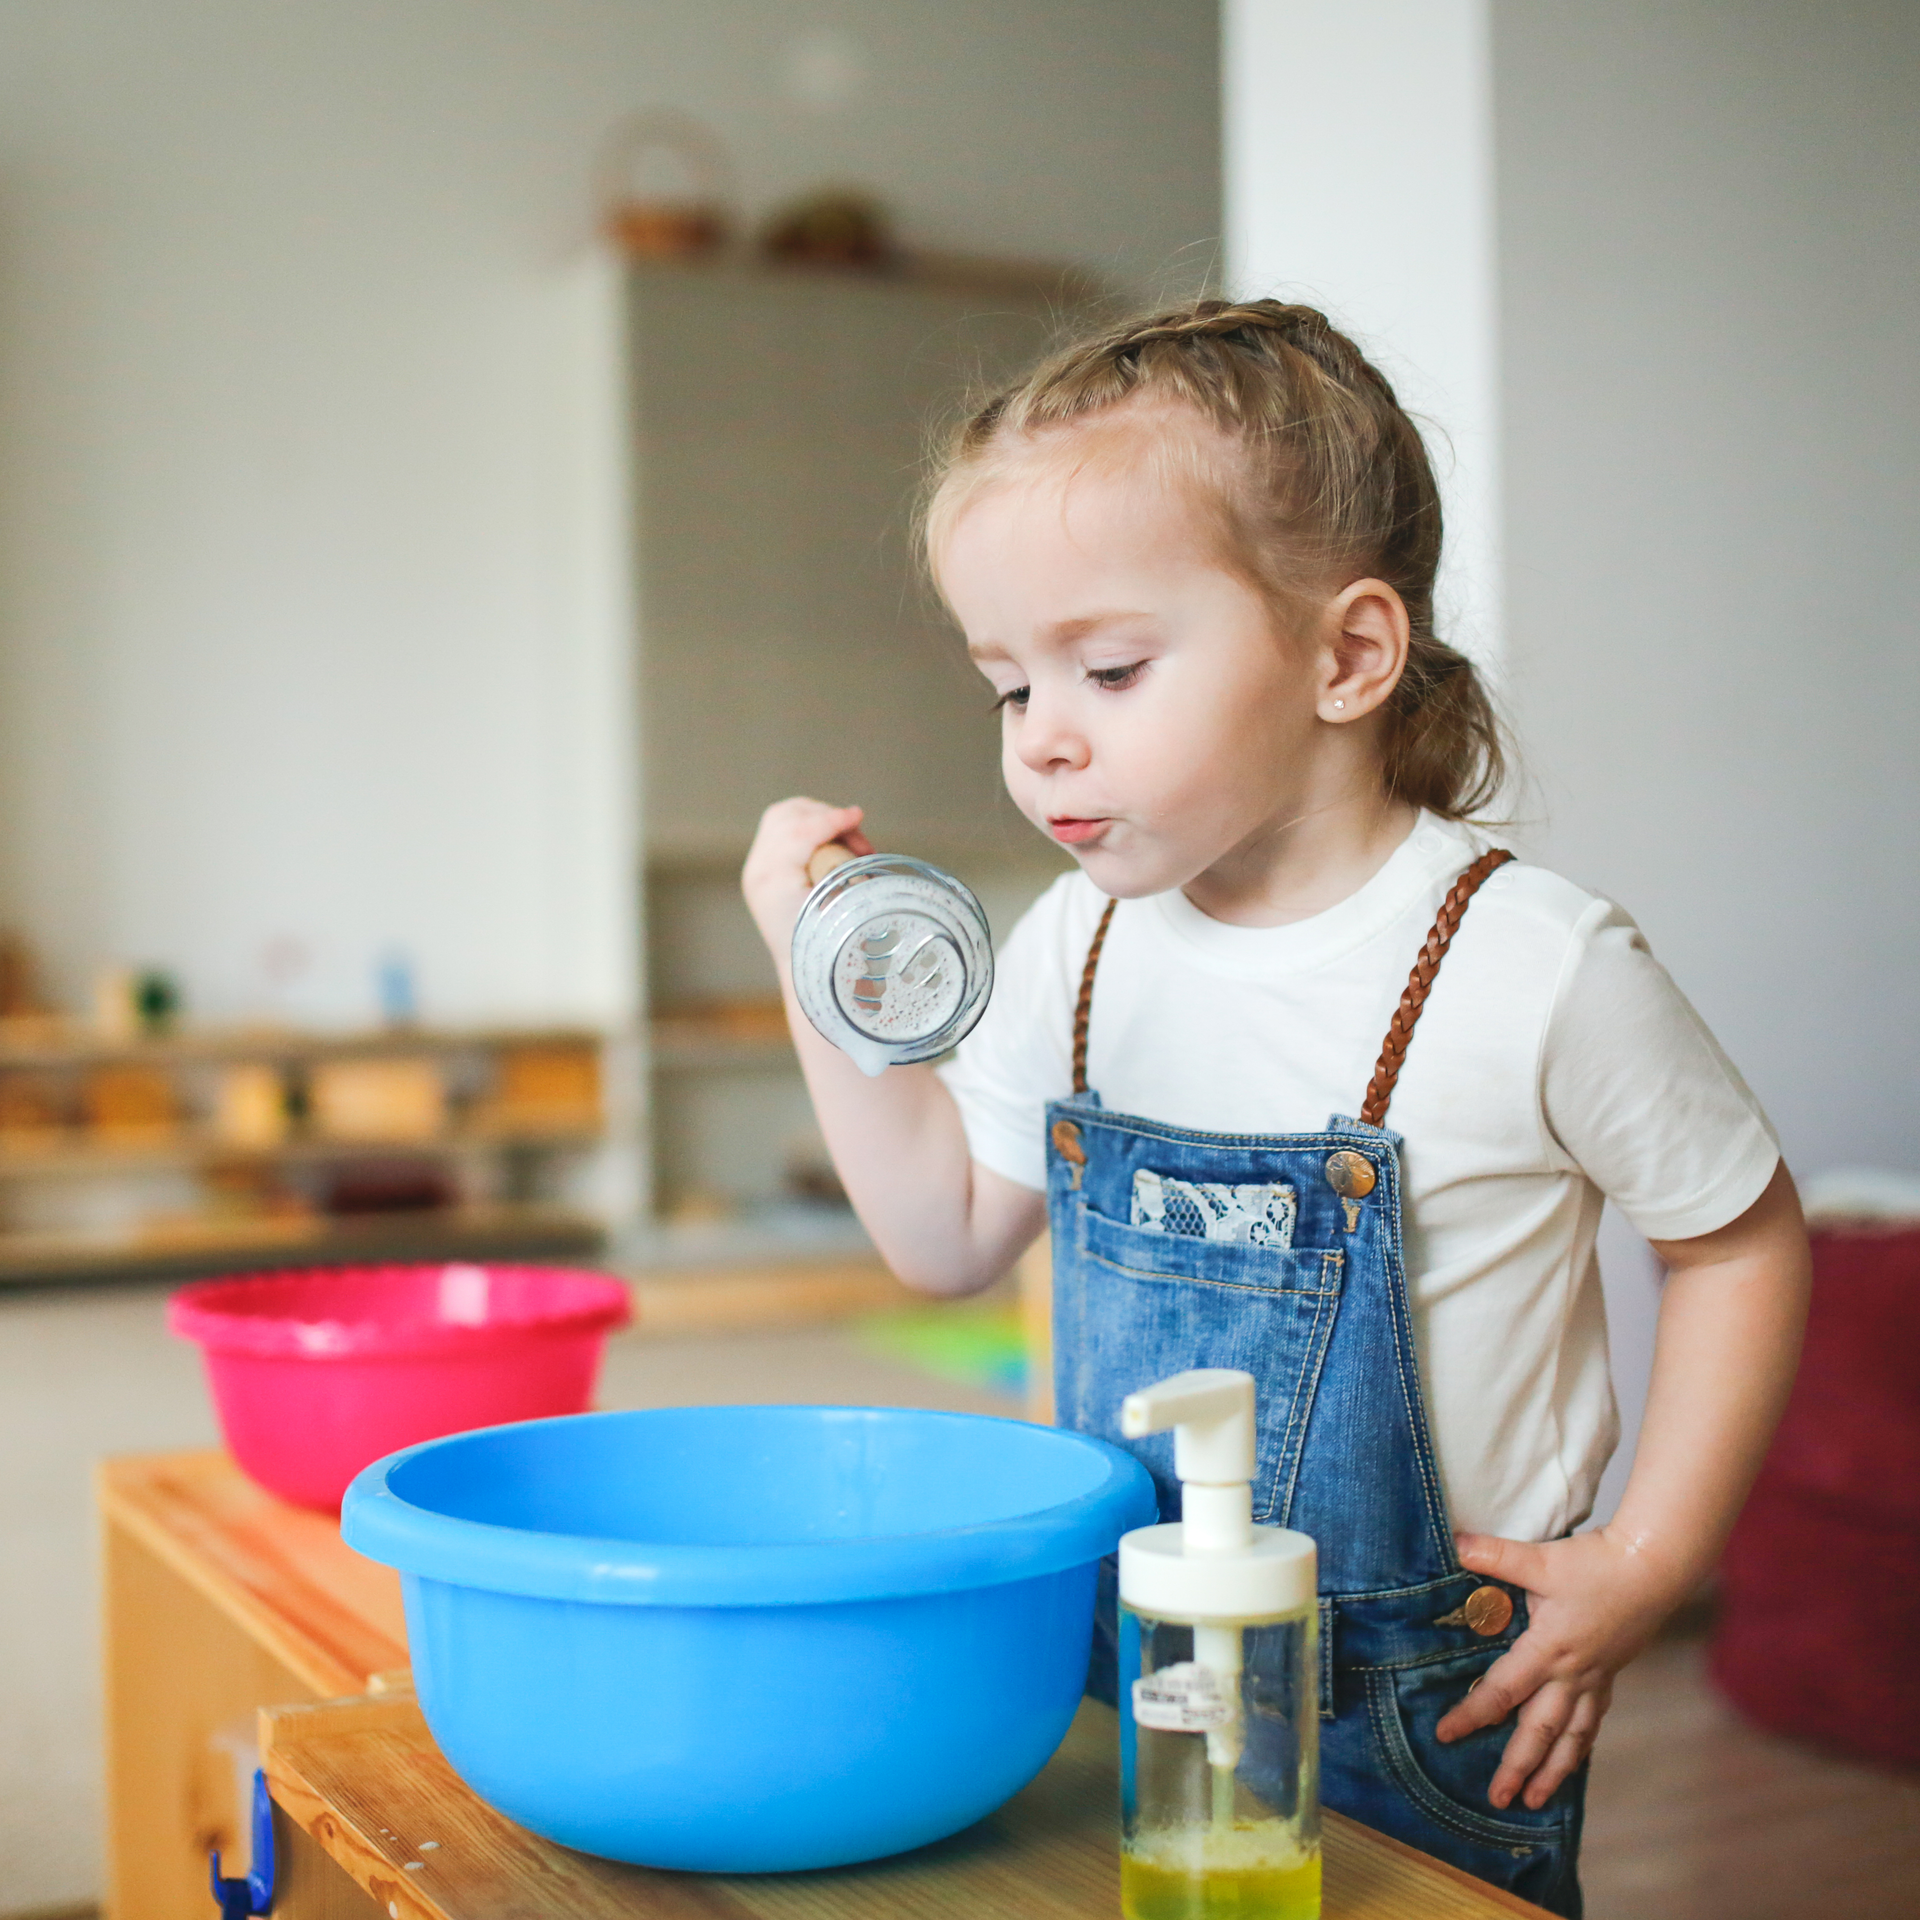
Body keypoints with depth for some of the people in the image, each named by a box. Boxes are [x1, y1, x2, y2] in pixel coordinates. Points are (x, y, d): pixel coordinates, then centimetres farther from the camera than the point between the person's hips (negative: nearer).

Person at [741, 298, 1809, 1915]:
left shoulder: (1535, 964, -18)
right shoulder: (1078, 949, -3)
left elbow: (1747, 1242, -5)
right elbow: (952, 1237, 8)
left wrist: (1644, 1568, -11)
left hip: (1419, 1723, -4)